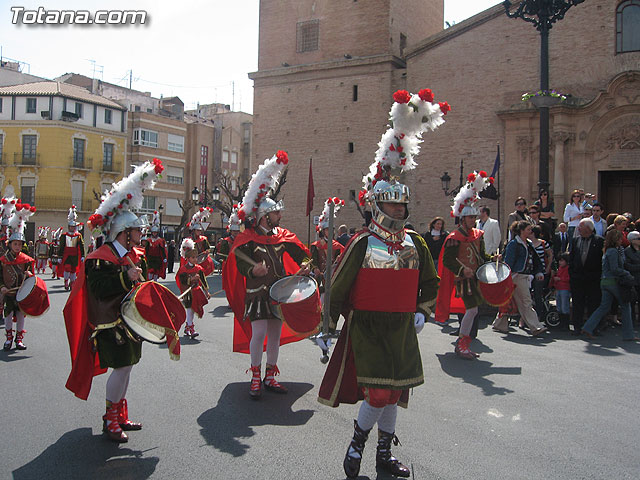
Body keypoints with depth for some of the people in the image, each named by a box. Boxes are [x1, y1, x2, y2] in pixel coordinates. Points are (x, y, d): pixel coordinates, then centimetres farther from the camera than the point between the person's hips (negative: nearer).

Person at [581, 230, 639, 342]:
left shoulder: (607, 251, 16)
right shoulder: (613, 251, -13)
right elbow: (615, 269, -19)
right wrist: (627, 274, -11)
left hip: (605, 282, 9)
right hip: (613, 281, -9)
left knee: (604, 307, 9)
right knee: (625, 306, 3)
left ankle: (587, 328, 0)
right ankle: (628, 335, 9)